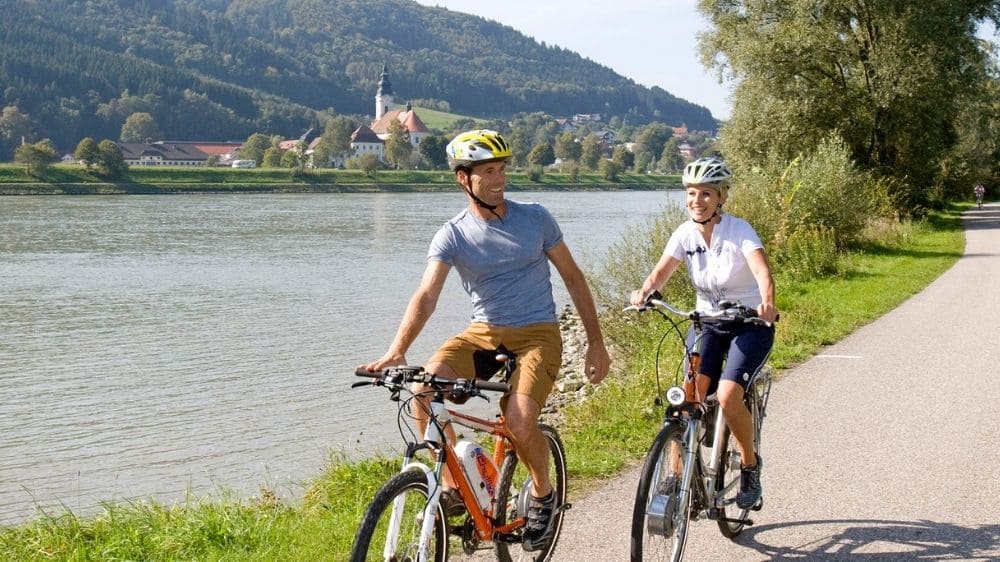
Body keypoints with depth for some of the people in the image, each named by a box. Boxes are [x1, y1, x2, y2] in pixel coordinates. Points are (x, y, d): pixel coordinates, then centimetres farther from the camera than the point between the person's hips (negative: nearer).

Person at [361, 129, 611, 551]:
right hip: (483, 333, 2)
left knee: (519, 423, -26)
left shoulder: (535, 218, -2)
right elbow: (426, 295, -18)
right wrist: (397, 350, -35)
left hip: (537, 334, -1)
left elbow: (573, 277, 6)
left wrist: (596, 343, 3)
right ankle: (451, 486, -8)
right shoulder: (452, 235, -5)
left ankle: (543, 494, 7)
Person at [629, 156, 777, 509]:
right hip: (707, 322, 4)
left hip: (750, 324, -4)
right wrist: (644, 291, -39)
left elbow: (762, 271, -33)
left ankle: (750, 465, 3)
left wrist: (767, 302, -53)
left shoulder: (739, 231, -17)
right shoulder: (685, 234, -5)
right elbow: (661, 272, -16)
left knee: (727, 395, -22)